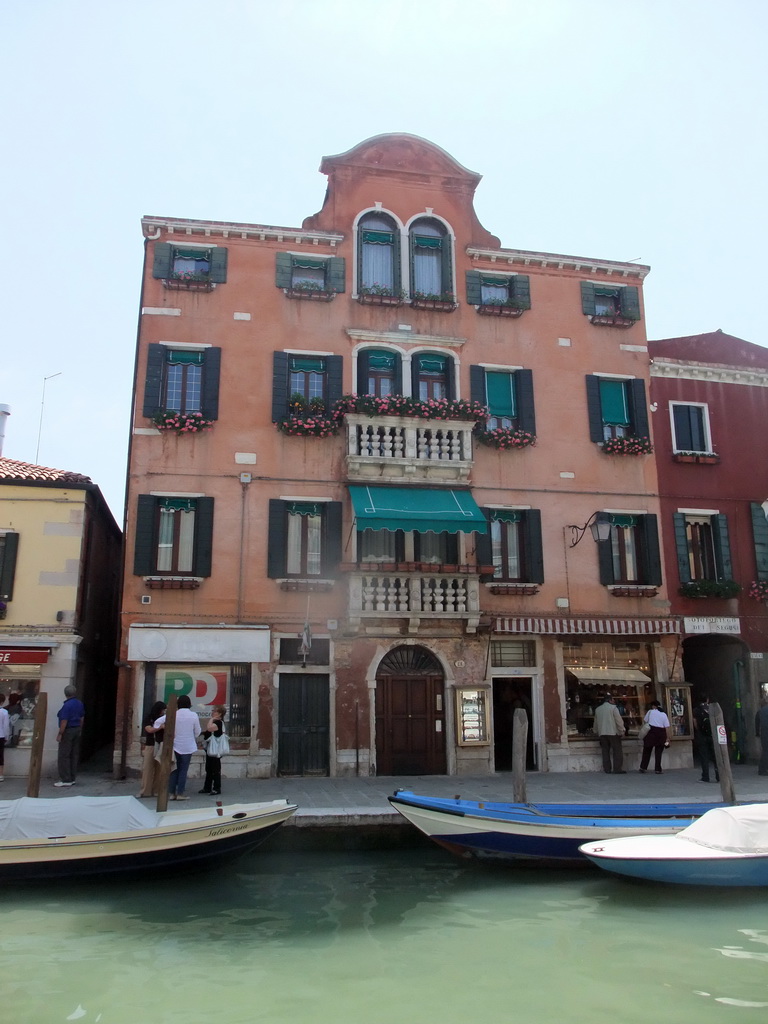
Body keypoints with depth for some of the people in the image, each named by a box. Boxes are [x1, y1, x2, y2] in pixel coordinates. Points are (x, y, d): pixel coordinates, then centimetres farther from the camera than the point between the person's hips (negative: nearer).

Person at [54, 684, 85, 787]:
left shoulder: (67, 705, -17)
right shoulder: (79, 704, 8)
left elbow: (64, 721, -20)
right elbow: (82, 718, 14)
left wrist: (60, 734, -15)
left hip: (68, 731, -8)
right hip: (77, 730, 8)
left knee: (64, 755, -4)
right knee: (74, 755, 10)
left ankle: (66, 779, -4)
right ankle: (72, 778, 15)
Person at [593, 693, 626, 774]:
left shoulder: (597, 709, 12)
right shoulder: (613, 708, -5)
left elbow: (596, 722, 17)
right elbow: (619, 721, -8)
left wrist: (597, 733, 25)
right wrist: (622, 732, -1)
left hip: (602, 734, 5)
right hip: (613, 732, -5)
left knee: (605, 751, 7)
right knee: (617, 751, -1)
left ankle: (607, 769, 5)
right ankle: (617, 769, -7)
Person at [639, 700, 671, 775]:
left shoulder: (650, 712, 2)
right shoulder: (664, 715, 6)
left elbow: (645, 721, 6)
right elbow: (667, 727, 0)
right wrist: (668, 738, 1)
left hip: (651, 732, -1)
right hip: (661, 734, 1)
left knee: (647, 751, 10)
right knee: (658, 752, 7)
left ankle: (643, 767, 10)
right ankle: (657, 769, 5)